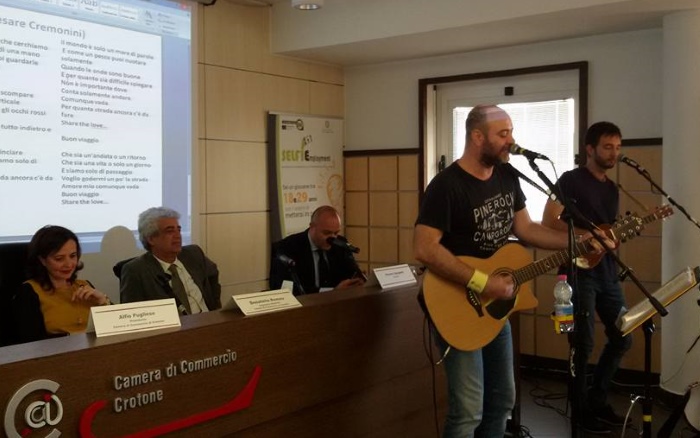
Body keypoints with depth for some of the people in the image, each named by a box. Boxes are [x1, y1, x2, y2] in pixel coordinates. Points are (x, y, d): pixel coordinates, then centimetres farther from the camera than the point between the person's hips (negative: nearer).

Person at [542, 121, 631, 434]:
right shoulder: (571, 180, -7)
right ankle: (583, 410, 9)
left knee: (623, 338, 10)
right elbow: (547, 222, -15)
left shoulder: (612, 189, 17)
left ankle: (597, 399, 24)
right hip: (579, 270, -8)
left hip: (606, 272, 8)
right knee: (584, 343, -7)